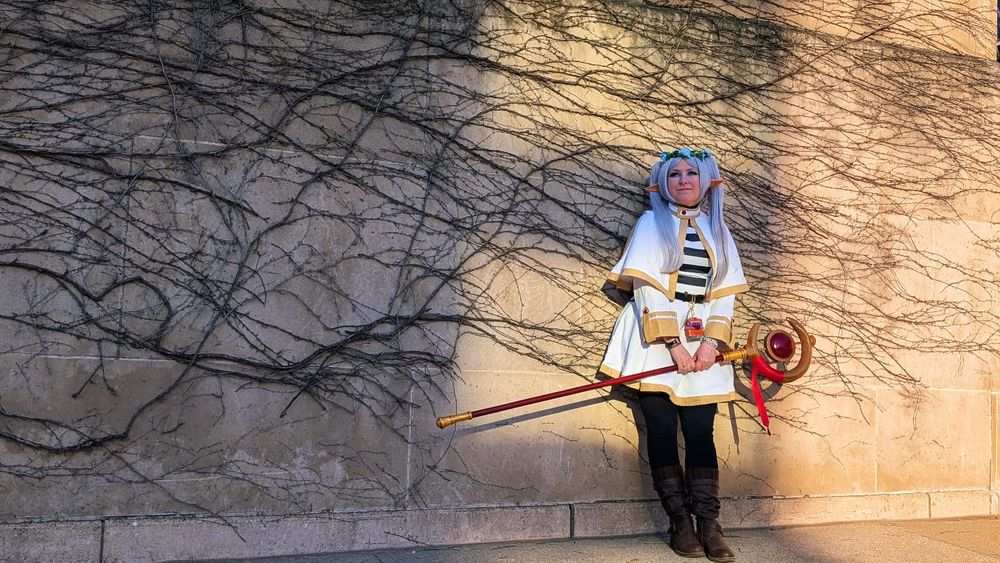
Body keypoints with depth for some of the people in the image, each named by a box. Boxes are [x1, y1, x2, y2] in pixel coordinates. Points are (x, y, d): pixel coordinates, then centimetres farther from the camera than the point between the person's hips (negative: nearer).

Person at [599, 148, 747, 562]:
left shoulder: (717, 231, 14)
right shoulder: (651, 224, 3)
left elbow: (725, 294, 8)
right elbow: (645, 287, -6)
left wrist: (711, 343, -7)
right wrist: (673, 344, -14)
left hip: (702, 344, 3)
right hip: (657, 341, -2)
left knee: (700, 432, -1)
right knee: (662, 430, -3)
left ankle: (708, 525, 1)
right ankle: (680, 523, 5)